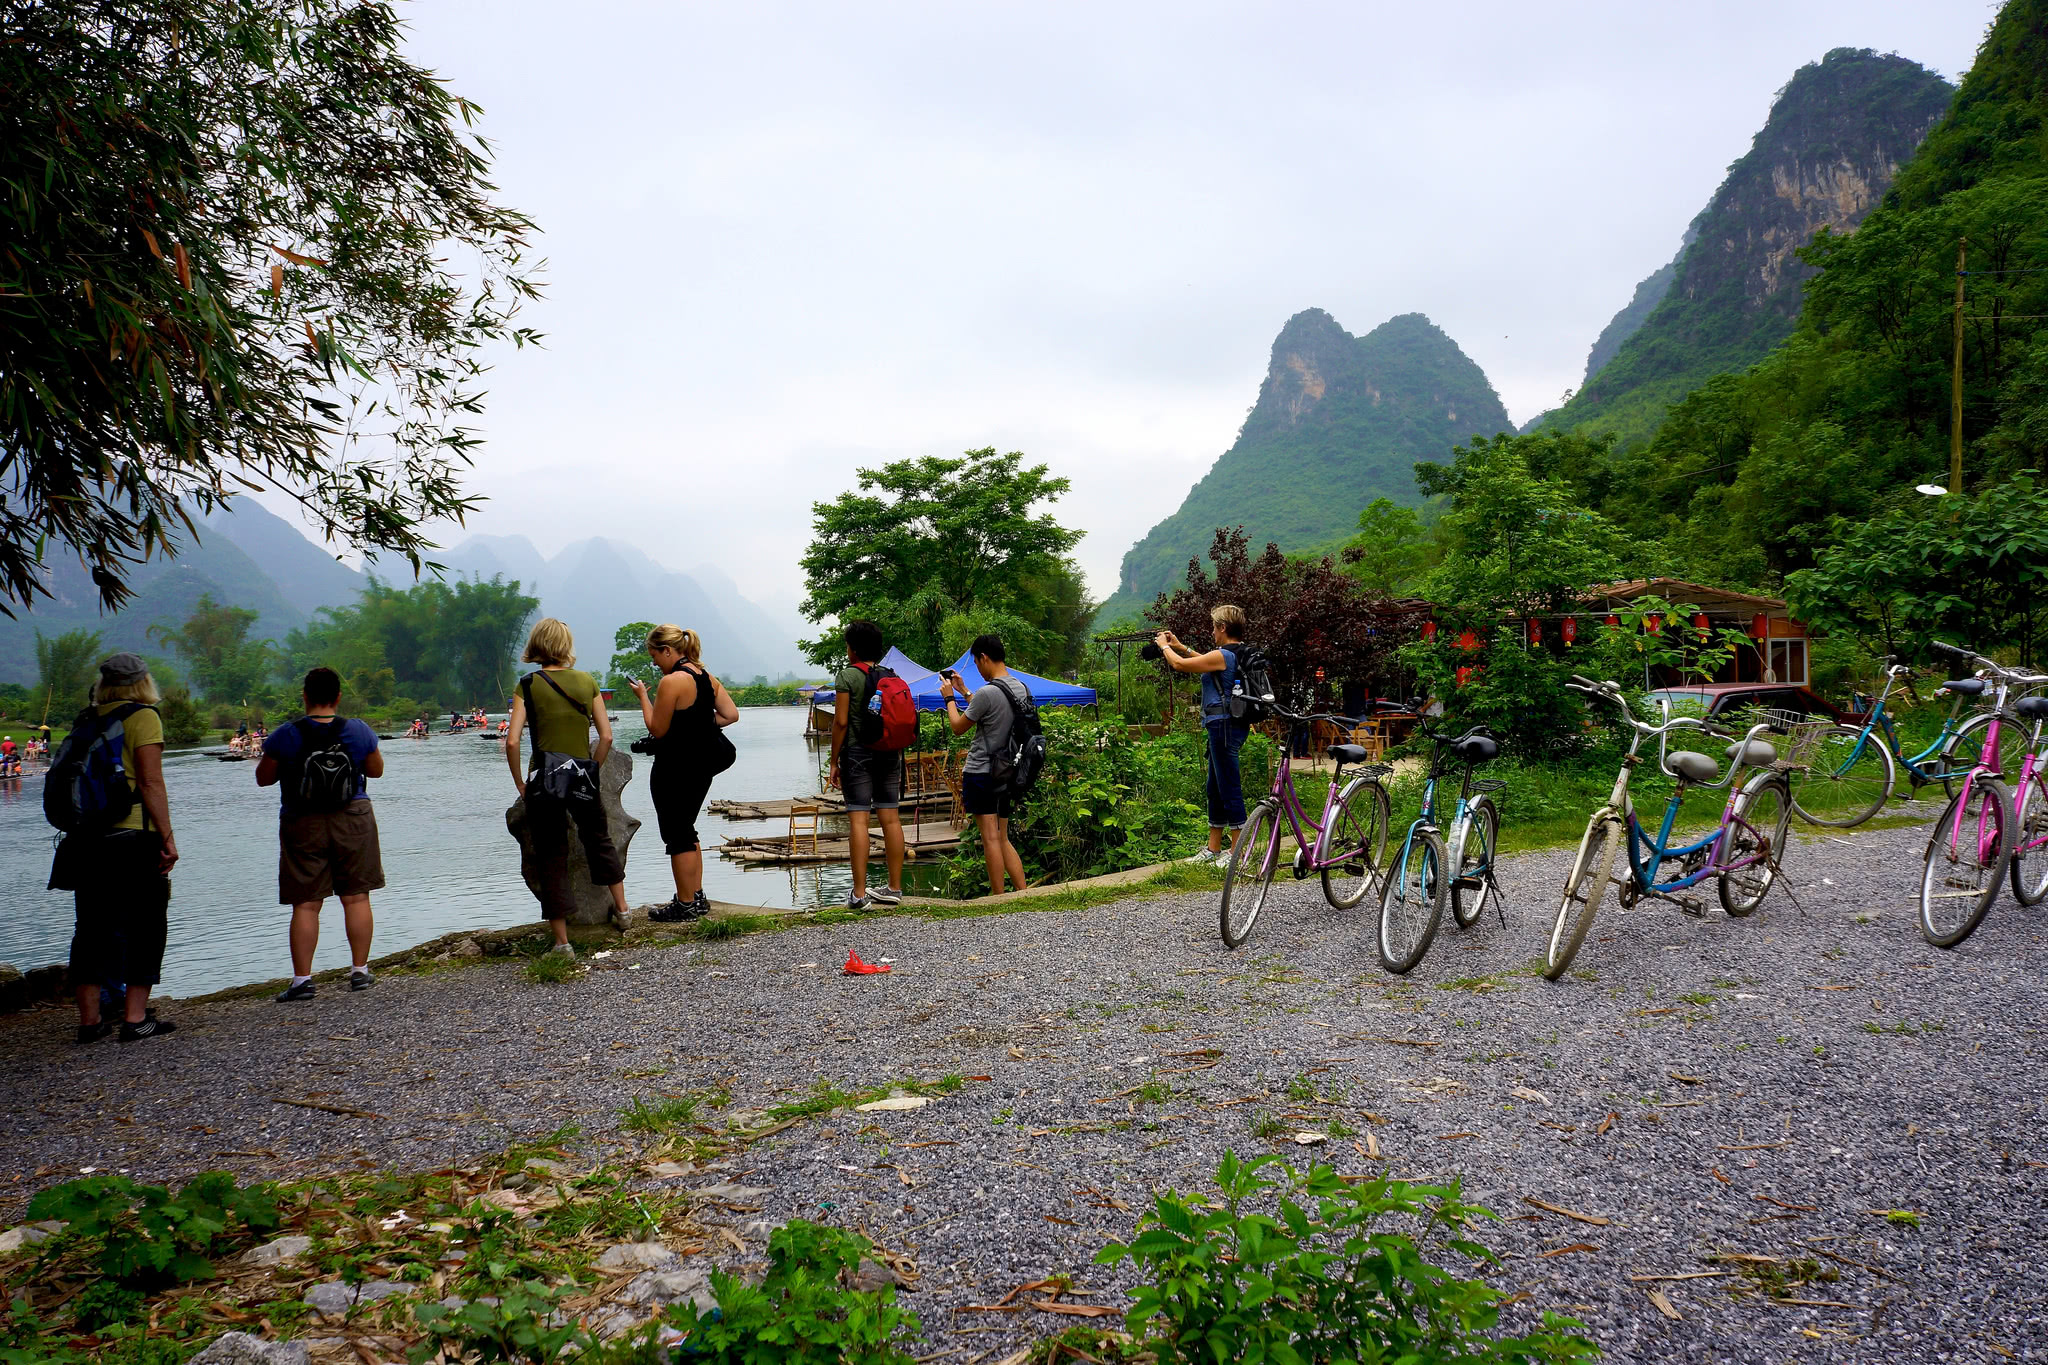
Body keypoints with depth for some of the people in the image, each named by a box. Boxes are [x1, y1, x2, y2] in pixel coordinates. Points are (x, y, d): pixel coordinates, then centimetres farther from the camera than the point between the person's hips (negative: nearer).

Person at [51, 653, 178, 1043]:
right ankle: (135, 1018, 2)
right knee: (143, 927, 3)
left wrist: (81, 830, 21)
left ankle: (89, 1020, 14)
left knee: (92, 928, 10)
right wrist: (168, 836, -12)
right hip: (134, 837, -6)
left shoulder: (85, 721, 12)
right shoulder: (142, 717, -7)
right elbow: (151, 783, -14)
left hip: (86, 838, 6)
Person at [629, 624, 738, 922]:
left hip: (675, 770, -9)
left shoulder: (671, 682, -17)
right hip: (702, 766, 9)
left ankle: (685, 905, 8)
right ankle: (697, 897, 24)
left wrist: (643, 696, -4)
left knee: (677, 836, 1)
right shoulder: (707, 678, 8)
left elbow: (657, 730, -14)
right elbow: (731, 714, 6)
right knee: (686, 831, 19)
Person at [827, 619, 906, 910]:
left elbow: (841, 721, -10)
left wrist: (834, 761, -4)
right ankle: (895, 888, 11)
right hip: (890, 754, 5)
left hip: (857, 753, -5)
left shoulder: (847, 675, -5)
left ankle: (859, 893, -7)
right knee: (891, 818, 7)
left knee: (858, 819, -5)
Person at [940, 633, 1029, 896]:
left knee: (991, 838, -4)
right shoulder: (1022, 689, 8)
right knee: (1003, 839, 14)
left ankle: (998, 900, -2)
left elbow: (958, 727, -6)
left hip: (980, 772, -8)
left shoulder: (987, 692, -17)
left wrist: (949, 697, 9)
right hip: (1005, 773, 8)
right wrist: (964, 691, 28)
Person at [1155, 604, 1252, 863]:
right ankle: (1213, 849, 24)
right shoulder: (1239, 655, 13)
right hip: (1227, 726, 10)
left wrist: (1165, 646, 10)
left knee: (1229, 787, -6)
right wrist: (1180, 646, 34)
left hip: (1224, 725, -10)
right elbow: (1208, 663, 31)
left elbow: (1179, 664, -9)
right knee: (1215, 788, 16)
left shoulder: (1223, 655, -16)